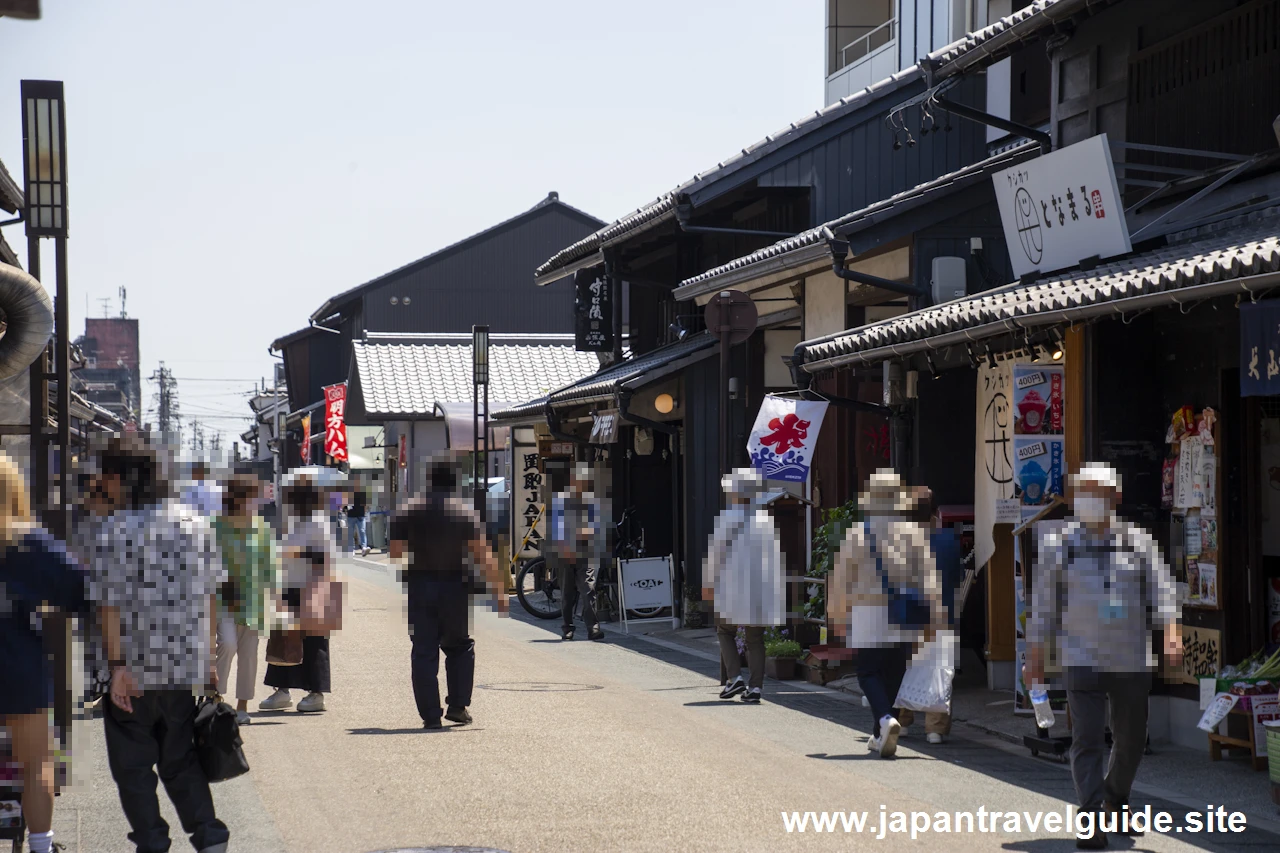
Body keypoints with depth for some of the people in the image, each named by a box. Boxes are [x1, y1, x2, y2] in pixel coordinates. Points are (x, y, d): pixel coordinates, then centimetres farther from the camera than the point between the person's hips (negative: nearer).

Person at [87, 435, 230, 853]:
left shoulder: (114, 531, -12)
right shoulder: (196, 523, 2)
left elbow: (110, 606, -15)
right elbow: (210, 597, 6)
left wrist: (117, 665, -14)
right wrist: (207, 654, 12)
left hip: (135, 672, -5)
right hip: (186, 666, 5)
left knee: (133, 764, 10)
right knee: (180, 759, 17)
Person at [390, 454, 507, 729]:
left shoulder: (407, 511, 1)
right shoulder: (465, 513, -5)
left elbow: (395, 553, 0)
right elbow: (483, 556, -10)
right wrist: (499, 591, -8)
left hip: (419, 586, 1)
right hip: (454, 586, -1)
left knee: (424, 651, 3)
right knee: (460, 646, 16)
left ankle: (430, 714, -1)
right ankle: (457, 705, 9)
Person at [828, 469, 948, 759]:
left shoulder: (858, 533, -2)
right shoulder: (914, 532, 3)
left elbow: (841, 577, 2)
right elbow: (928, 572, -2)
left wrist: (837, 614, 12)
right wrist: (935, 613, -2)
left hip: (869, 613, -3)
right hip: (905, 616, 3)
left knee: (868, 671, 2)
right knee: (893, 672, 14)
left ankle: (885, 719, -25)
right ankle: (879, 735, 20)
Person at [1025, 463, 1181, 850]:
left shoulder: (1138, 542, 6)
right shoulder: (1059, 545, 3)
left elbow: (1162, 591, 2)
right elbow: (1043, 605, 6)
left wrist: (1172, 634, -14)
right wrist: (1034, 658, 4)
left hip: (1133, 661, 2)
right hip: (1082, 660, -2)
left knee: (1131, 740, 12)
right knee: (1088, 741, -12)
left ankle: (1115, 802, 38)